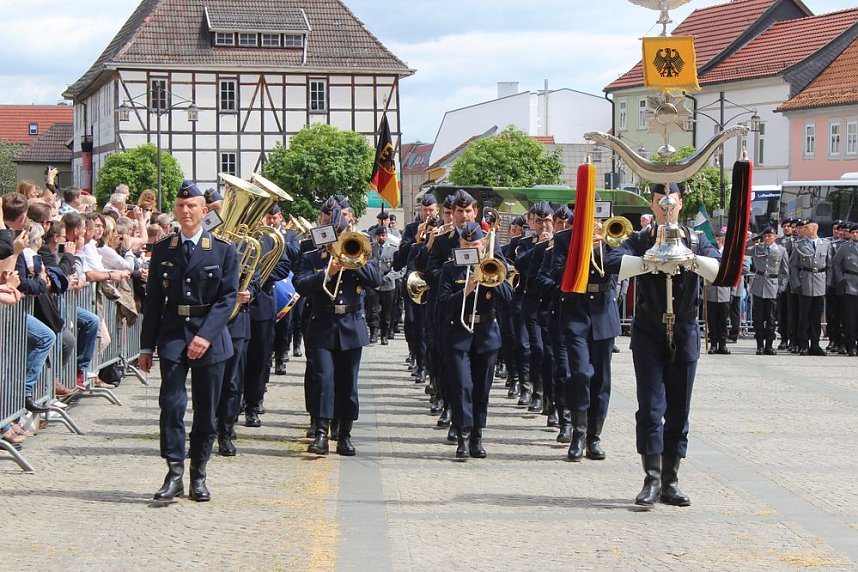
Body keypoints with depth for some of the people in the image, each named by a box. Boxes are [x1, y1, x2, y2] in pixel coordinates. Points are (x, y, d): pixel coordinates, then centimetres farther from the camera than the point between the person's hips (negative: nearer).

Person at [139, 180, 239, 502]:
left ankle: (198, 475, 14)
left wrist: (206, 335, -16)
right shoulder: (162, 250, 7)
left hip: (211, 335, -1)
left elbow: (228, 297, -4)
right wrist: (147, 346, 6)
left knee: (206, 409, 4)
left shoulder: (223, 250, 1)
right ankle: (174, 473, -7)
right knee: (172, 403, -11)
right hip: (172, 333, 1)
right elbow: (153, 299, 9)